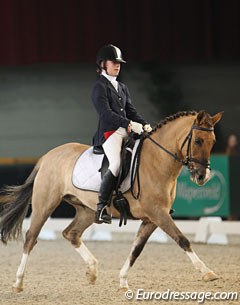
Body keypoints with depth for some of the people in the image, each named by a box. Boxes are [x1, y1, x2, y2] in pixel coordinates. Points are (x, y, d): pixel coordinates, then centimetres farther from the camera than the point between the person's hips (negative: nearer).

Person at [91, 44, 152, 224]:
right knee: (117, 165, -30)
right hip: (109, 132, -8)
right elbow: (106, 113, -13)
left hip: (126, 132, 8)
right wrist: (130, 124, -22)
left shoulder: (122, 88, 24)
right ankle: (102, 208, -25)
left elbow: (131, 111, 21)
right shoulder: (100, 87, 0)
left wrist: (144, 124, 1)